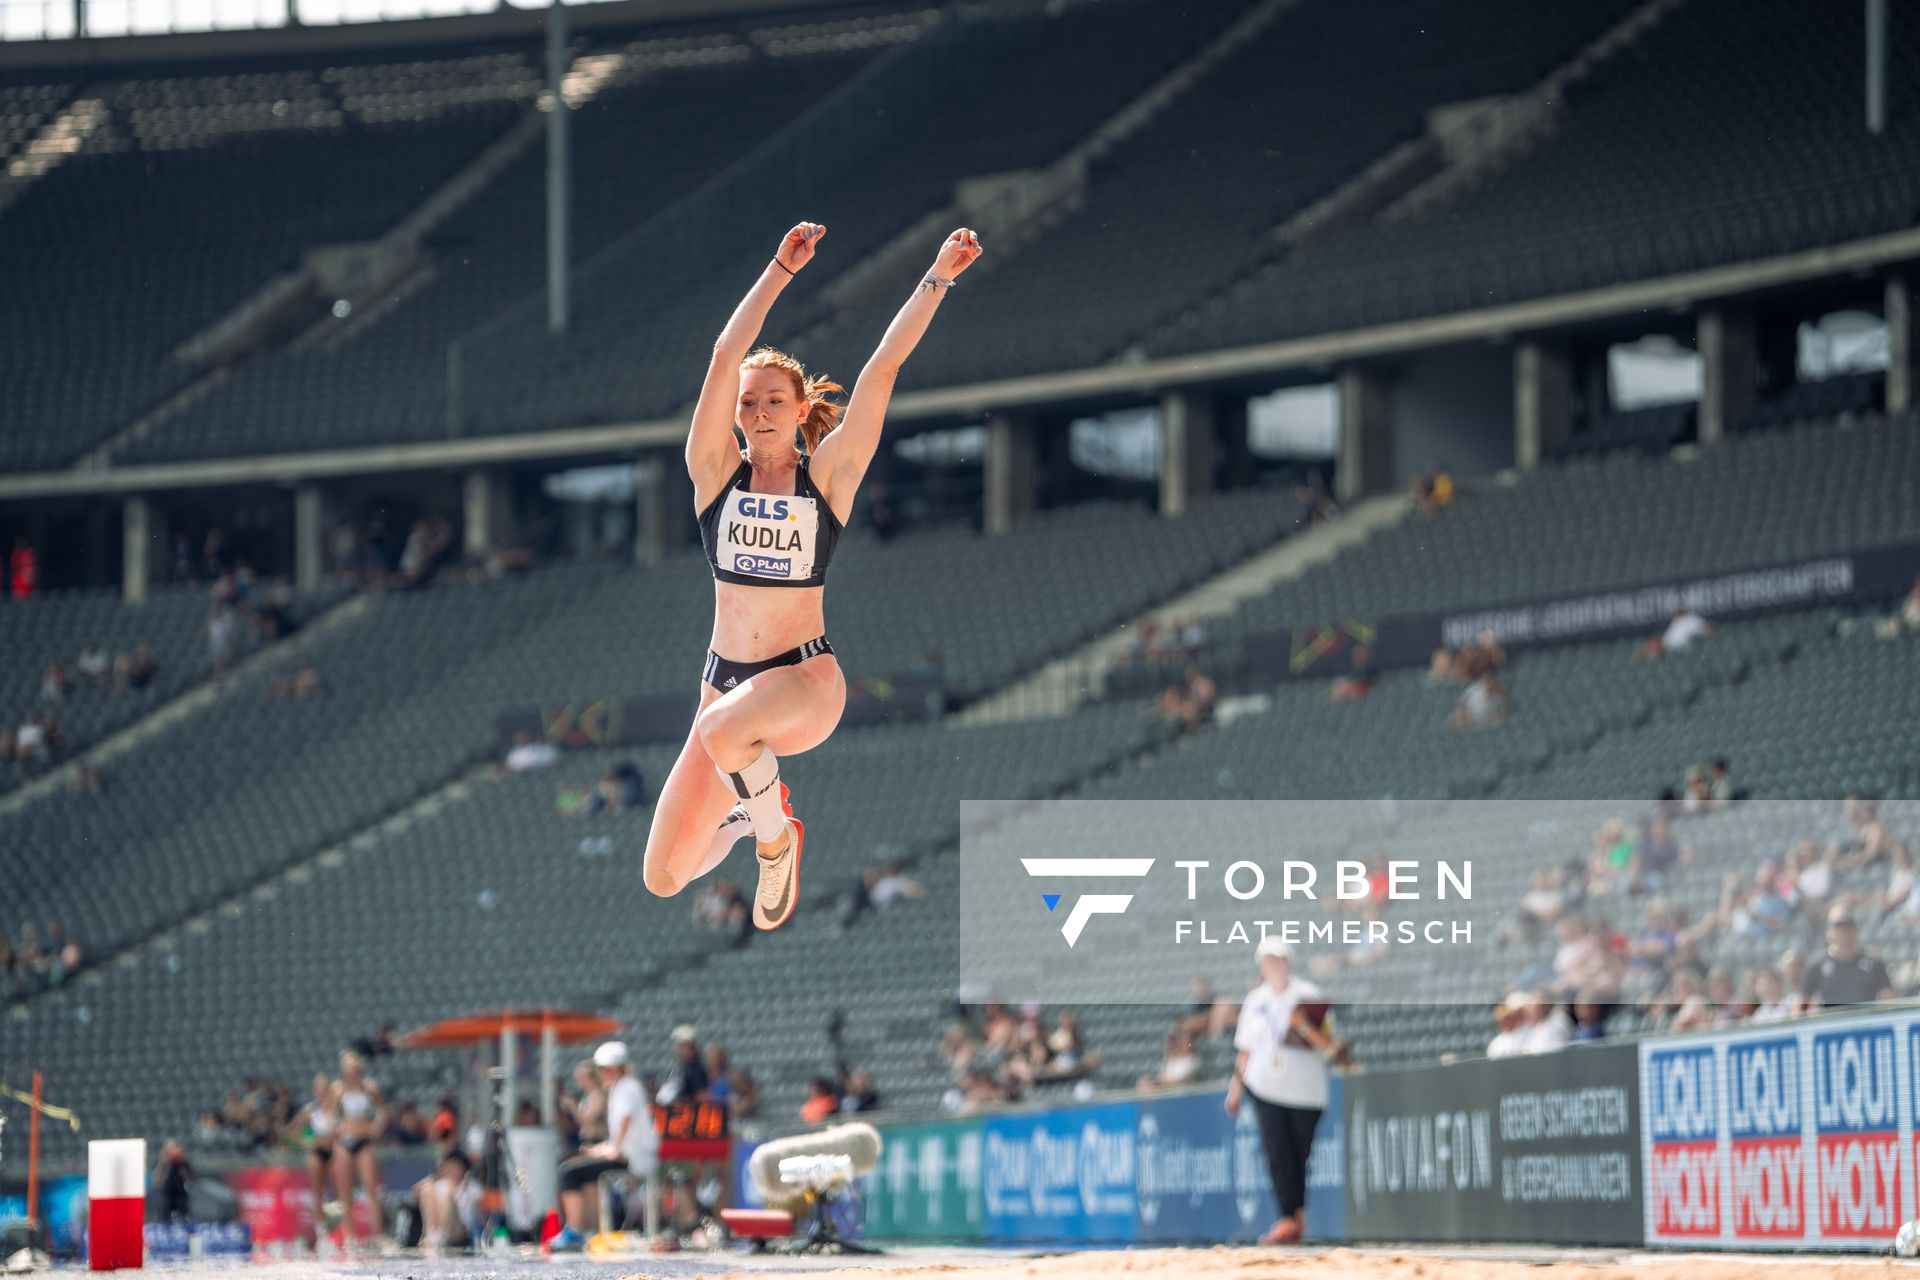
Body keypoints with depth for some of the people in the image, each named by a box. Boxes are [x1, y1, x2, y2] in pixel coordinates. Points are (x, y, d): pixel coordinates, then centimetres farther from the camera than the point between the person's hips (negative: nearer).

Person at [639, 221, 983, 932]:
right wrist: (781, 271, -11)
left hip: (807, 680, -3)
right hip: (725, 679, 3)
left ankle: (777, 836, -8)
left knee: (723, 725, -39)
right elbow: (727, 356, -6)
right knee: (664, 879, 0)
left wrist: (937, 281, -12)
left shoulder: (827, 475, 0)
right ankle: (750, 816, 34)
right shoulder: (716, 473, 4)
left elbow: (882, 370, -7)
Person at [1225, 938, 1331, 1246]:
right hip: (1265, 1087, 2)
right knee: (1277, 1155, -9)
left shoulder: (1307, 995, -2)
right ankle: (1288, 1218, -11)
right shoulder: (1255, 1000, 9)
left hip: (1305, 1090, -2)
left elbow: (1327, 1043, -8)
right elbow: (1245, 1048, 16)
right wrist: (1236, 1086, 12)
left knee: (1302, 1154, 3)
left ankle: (1300, 1215, 16)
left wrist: (1303, 1025, -24)